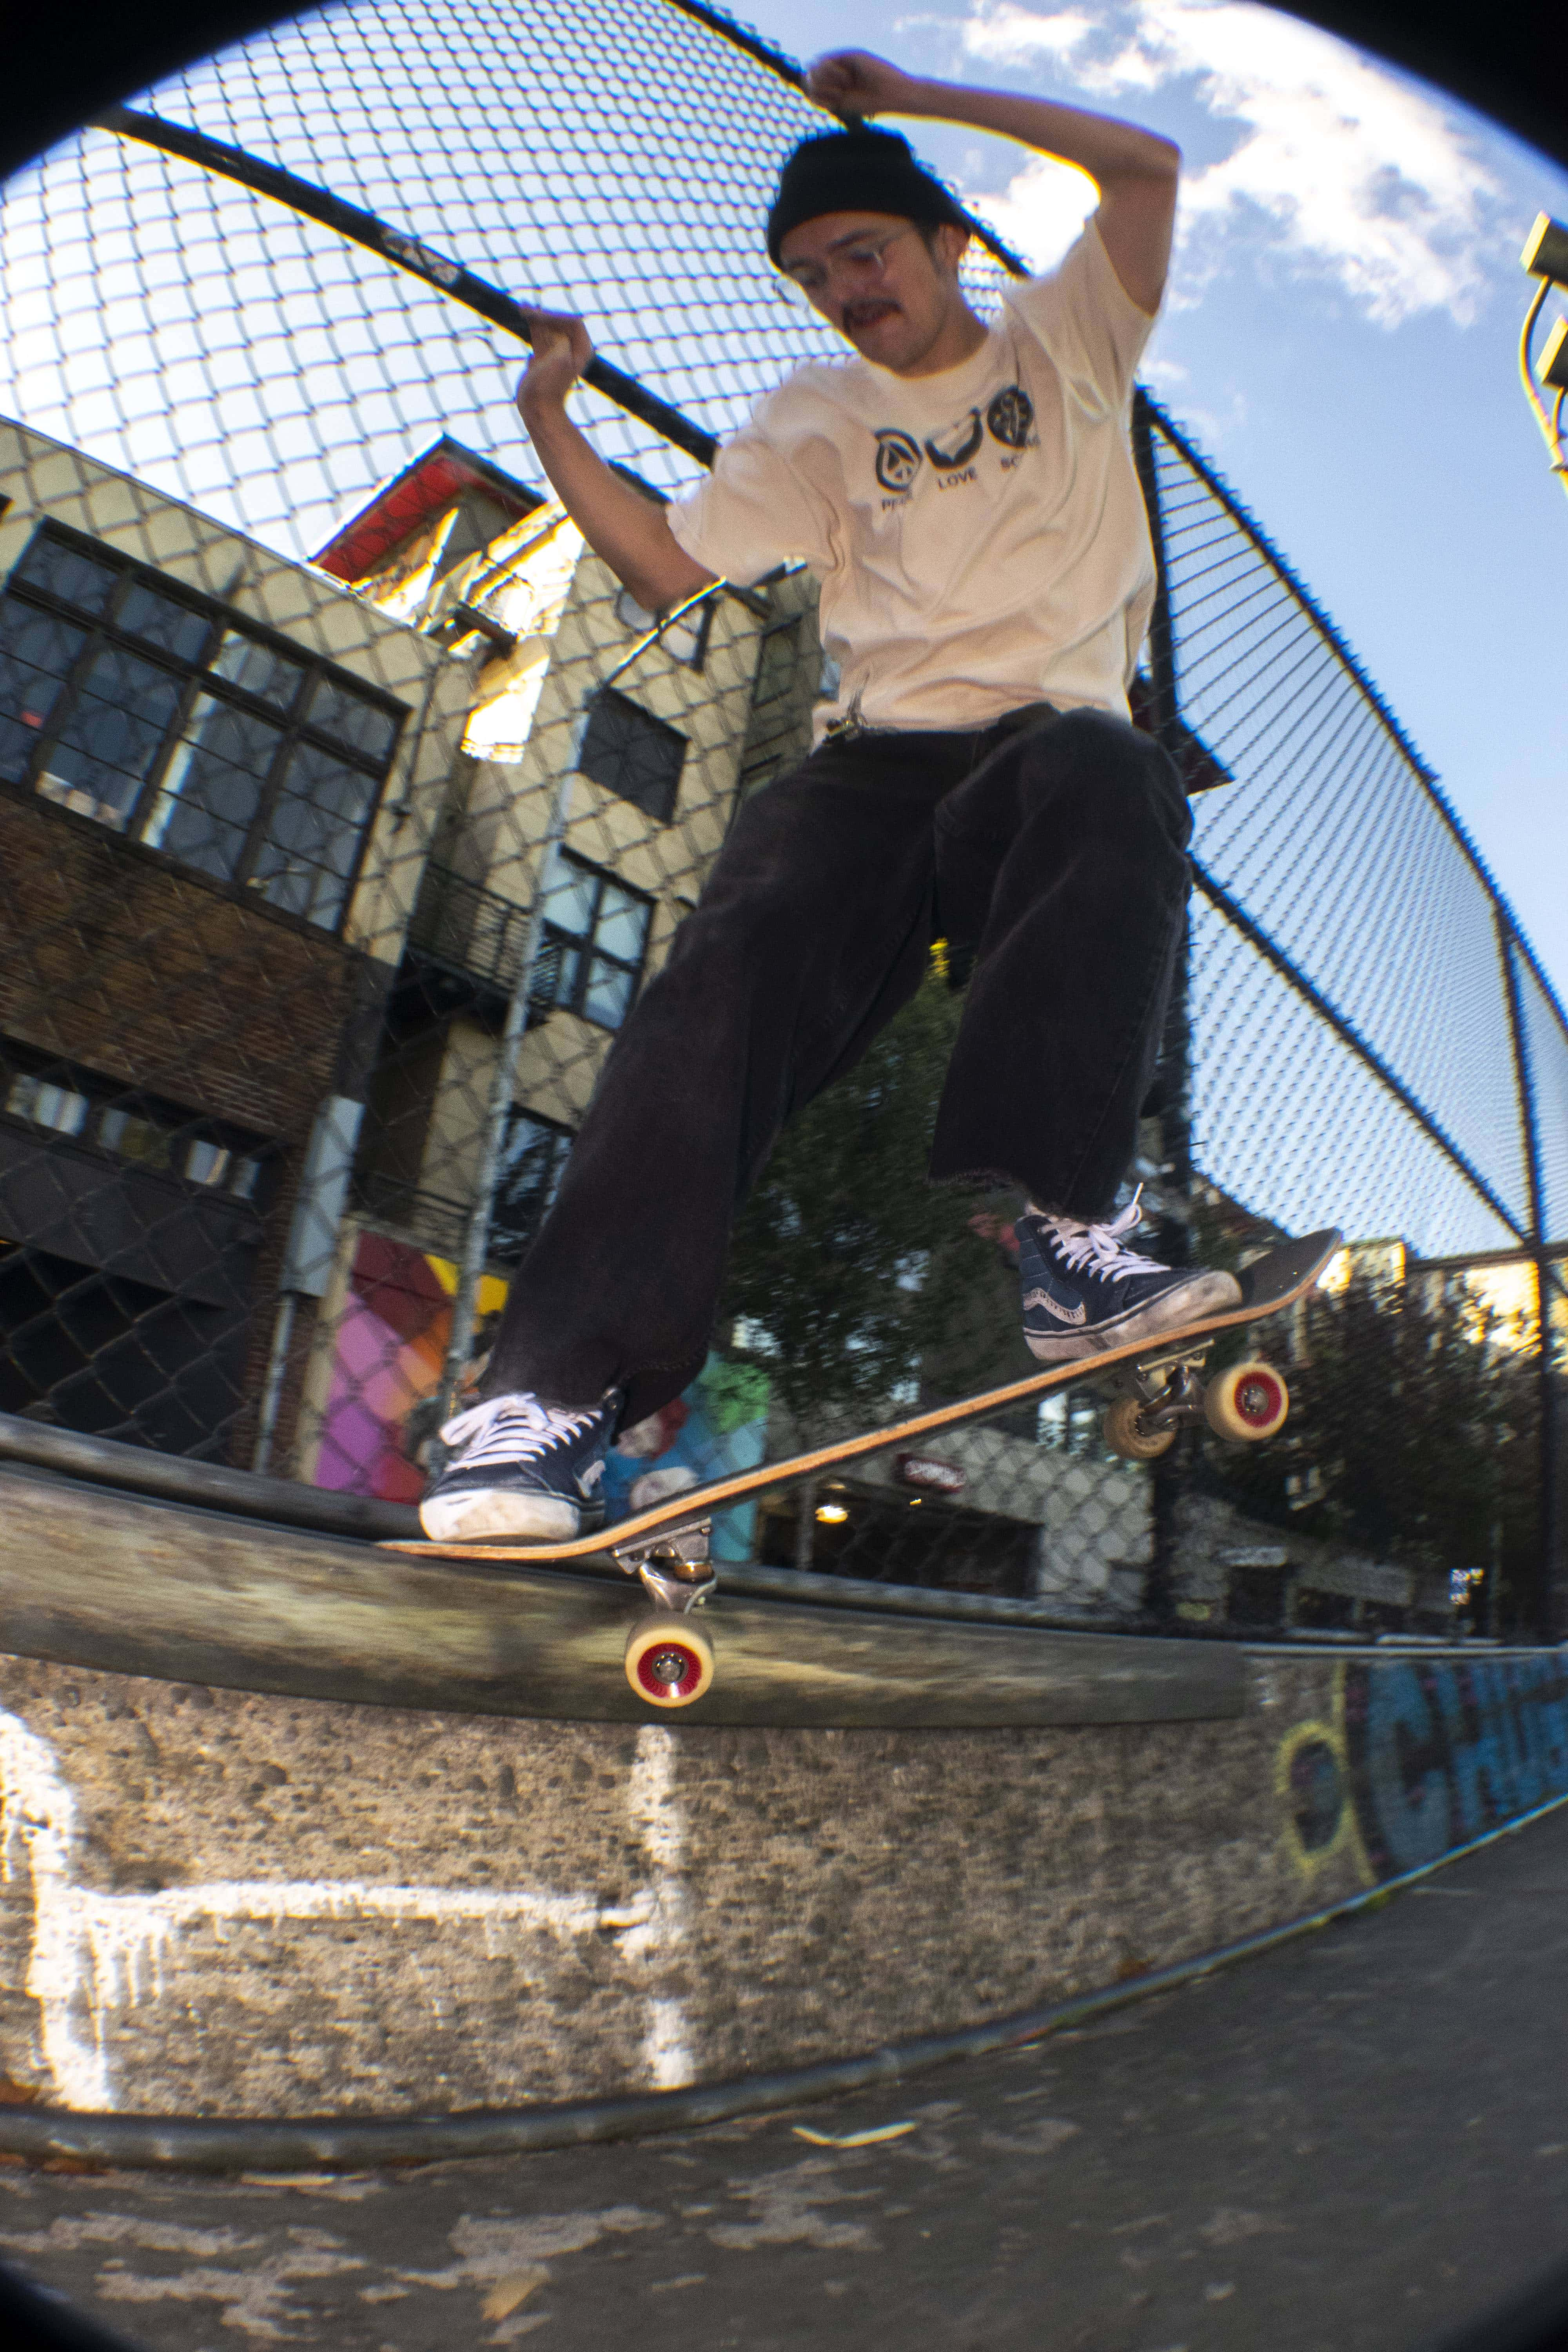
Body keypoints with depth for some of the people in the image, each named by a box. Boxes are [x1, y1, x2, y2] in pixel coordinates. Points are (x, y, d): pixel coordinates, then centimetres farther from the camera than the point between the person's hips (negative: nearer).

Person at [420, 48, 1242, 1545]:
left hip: (1051, 735, 0)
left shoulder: (1063, 339, 23)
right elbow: (668, 568, 20)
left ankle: (1070, 1240, -45)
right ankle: (561, 1386, -37)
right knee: (737, 960, -29)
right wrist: (551, 420, 11)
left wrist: (911, 98, 14)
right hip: (877, 758, 1)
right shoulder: (816, 420, 26)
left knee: (1104, 778, -39)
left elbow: (1148, 165, 9)